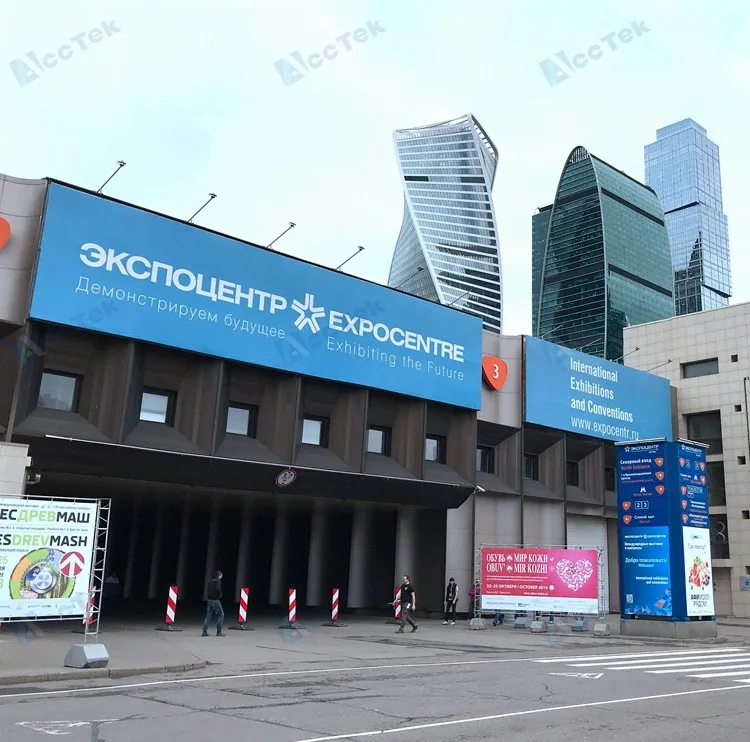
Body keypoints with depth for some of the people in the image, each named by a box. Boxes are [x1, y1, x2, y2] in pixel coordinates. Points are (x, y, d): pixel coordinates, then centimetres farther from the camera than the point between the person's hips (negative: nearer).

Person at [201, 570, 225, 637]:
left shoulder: (210, 581, 15)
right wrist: (221, 594, -6)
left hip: (209, 600, 7)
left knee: (208, 616, 10)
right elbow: (218, 589, -22)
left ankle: (204, 631, 5)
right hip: (215, 600, -7)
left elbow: (207, 590, 16)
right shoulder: (218, 581, -7)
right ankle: (219, 631, 0)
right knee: (220, 614, 2)